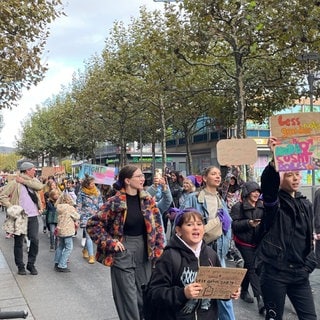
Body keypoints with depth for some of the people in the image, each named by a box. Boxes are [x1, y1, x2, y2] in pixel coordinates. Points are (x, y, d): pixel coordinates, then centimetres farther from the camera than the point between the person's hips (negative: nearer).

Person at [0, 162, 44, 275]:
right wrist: (11, 207, -14)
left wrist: (24, 181, -13)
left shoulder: (33, 181, 10)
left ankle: (31, 264, 14)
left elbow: (40, 186, -13)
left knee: (35, 240, -2)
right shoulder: (15, 183, -4)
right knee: (19, 242, 6)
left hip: (33, 216, 3)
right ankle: (20, 266, 19)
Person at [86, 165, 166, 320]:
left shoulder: (148, 199, 0)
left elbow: (157, 225, 6)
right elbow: (93, 224, -8)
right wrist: (110, 242, -13)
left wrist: (158, 249, 0)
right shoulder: (115, 202, -13)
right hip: (123, 252, -4)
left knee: (144, 294, 14)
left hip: (144, 251, 4)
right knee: (128, 296, 2)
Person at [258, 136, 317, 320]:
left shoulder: (306, 205, 11)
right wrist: (275, 159, -45)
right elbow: (267, 183, -30)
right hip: (274, 272, -5)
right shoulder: (273, 201, -6)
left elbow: (309, 237, 18)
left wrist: (308, 264, 11)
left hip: (299, 273, 5)